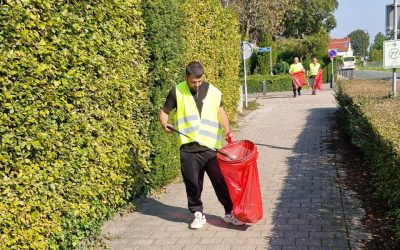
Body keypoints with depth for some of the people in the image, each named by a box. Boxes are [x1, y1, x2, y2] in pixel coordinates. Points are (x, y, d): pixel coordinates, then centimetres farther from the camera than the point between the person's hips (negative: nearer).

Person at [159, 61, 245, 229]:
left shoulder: (213, 91, 4)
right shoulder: (177, 92, 1)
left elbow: (220, 111, 11)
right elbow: (164, 111, 10)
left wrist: (227, 129, -5)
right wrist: (164, 123, -11)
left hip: (211, 145, 1)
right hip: (188, 147, 0)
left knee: (221, 180, 3)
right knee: (192, 183, 6)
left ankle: (230, 212, 19)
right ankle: (198, 214, 25)